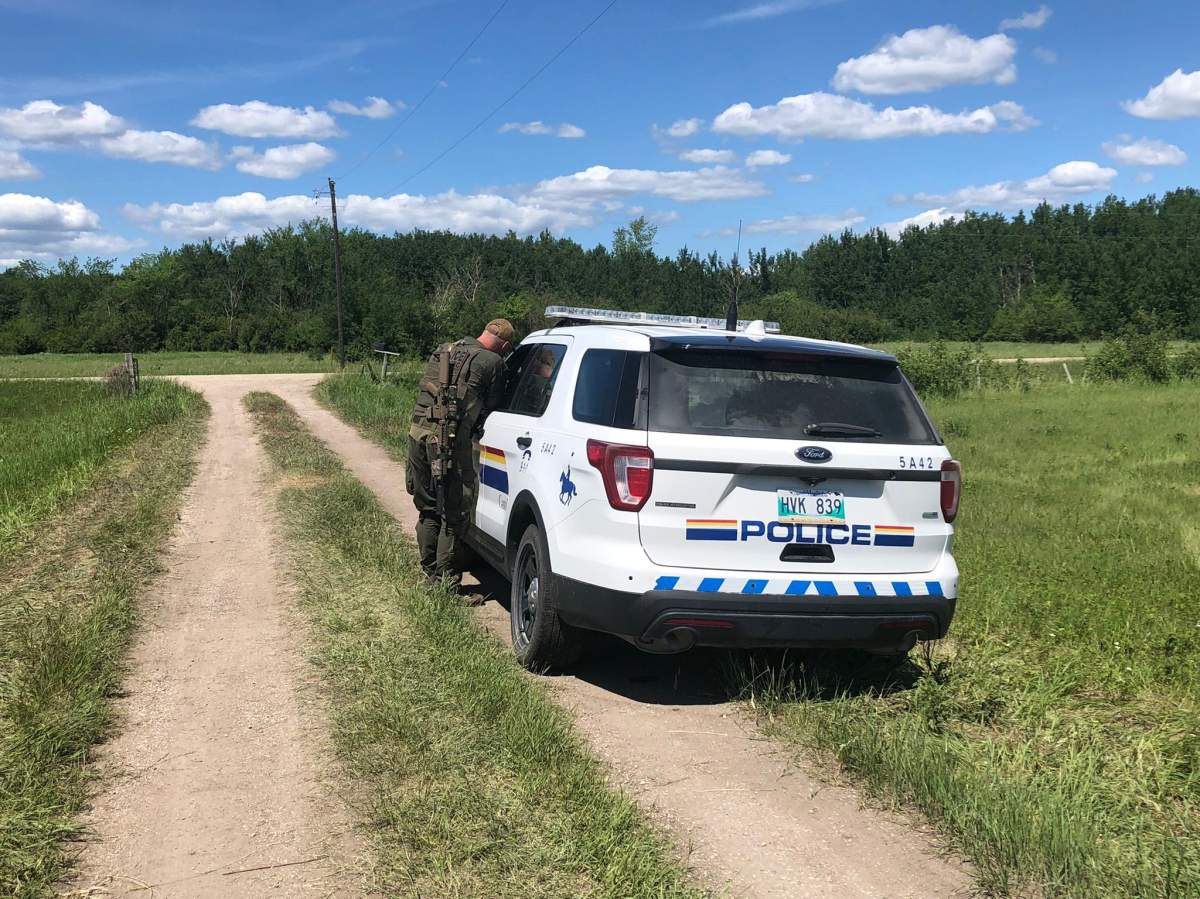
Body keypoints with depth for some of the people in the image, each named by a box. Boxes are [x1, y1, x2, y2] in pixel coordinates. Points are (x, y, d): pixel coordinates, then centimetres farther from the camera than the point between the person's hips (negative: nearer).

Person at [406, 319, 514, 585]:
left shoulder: (444, 350, 20)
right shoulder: (492, 361, -1)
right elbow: (492, 408, 3)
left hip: (418, 432, 7)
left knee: (427, 509, 17)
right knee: (454, 514, 1)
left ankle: (430, 573, 25)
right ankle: (447, 581, 3)